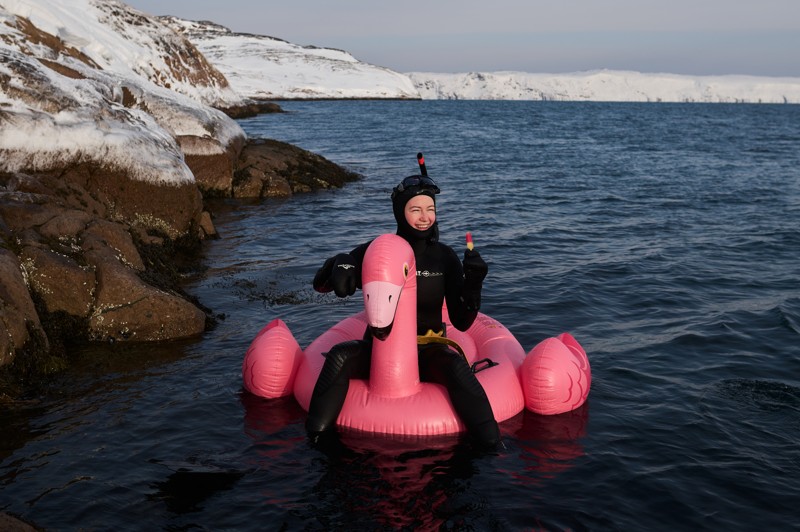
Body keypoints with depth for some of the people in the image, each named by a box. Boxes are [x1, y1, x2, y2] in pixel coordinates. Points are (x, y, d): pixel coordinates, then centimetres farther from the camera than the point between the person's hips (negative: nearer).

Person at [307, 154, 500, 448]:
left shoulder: (444, 257, -3)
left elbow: (462, 323, -4)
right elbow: (319, 284, -1)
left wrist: (473, 285, -21)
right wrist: (339, 264, -24)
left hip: (427, 351, 0)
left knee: (455, 365, -33)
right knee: (340, 356, -30)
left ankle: (492, 447, -32)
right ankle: (316, 436, -24)